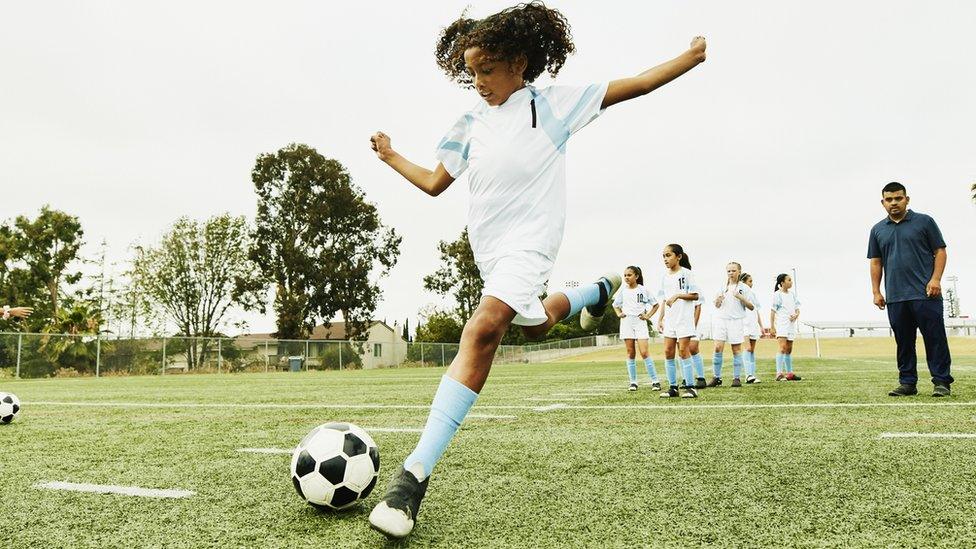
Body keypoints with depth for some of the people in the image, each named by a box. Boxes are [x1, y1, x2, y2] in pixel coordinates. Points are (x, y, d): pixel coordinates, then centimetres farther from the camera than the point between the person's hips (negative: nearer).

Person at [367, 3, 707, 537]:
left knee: (484, 329, -28)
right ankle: (597, 291, 59)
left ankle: (414, 474, -34)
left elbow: (634, 85, -1)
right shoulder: (470, 123, 11)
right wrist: (390, 156, 17)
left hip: (530, 238, -7)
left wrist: (693, 55, -7)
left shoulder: (553, 103, -1)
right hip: (486, 243, 7)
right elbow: (434, 182, 19)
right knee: (534, 324, 25)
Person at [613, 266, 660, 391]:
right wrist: (619, 314, 5)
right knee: (630, 353, 3)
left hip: (640, 322, -3)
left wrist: (648, 316, -1)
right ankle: (633, 382, 8)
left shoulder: (643, 290, 2)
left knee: (644, 353, -12)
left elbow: (655, 304, 10)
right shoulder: (622, 290, 8)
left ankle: (655, 381, -5)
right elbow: (615, 304, 23)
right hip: (626, 322, 3)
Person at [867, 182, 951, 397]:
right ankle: (907, 383, 12)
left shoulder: (924, 222, 5)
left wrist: (936, 279, -10)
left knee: (935, 338, -2)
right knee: (903, 343, 6)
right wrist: (876, 292, 8)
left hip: (925, 294, -3)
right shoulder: (877, 230, 14)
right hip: (895, 297, 3)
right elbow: (875, 263, 15)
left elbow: (940, 251, 3)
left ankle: (941, 381, 4)